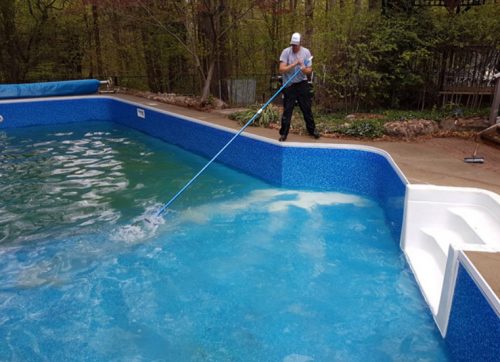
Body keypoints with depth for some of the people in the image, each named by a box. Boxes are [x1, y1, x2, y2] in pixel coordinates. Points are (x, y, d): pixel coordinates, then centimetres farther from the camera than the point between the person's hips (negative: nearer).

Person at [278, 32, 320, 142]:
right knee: (287, 110, -1)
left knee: (307, 108, 9)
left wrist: (305, 69, -26)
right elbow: (281, 69, -17)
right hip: (289, 85, -2)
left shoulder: (306, 52, -2)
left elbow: (310, 70, -3)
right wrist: (294, 64, -25)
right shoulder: (286, 52, -8)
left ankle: (312, 130, 24)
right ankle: (283, 133, 7)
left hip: (302, 84, 2)